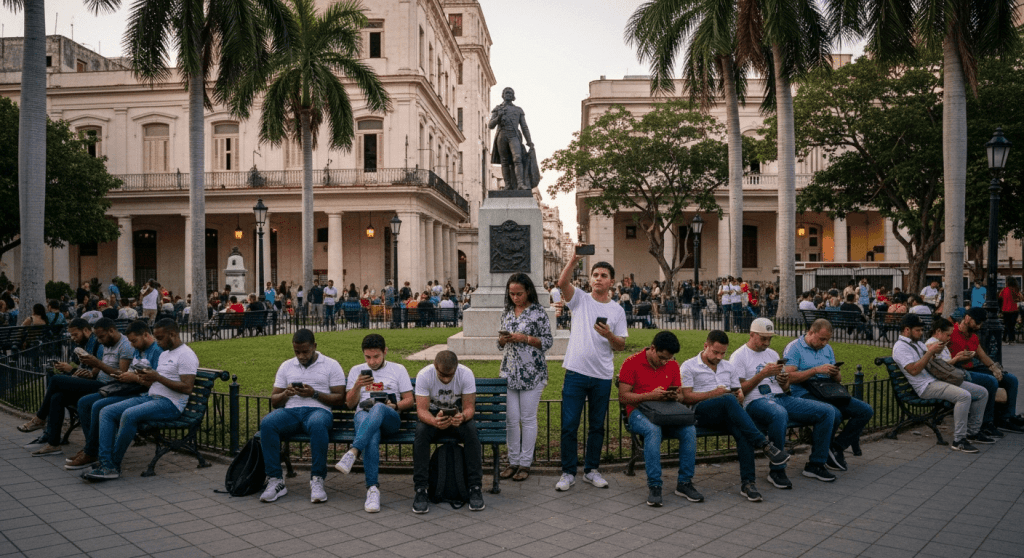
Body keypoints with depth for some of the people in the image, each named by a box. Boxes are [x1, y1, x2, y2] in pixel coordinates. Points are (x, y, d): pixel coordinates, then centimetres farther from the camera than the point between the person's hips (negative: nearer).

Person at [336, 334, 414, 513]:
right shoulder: (356, 371, 22)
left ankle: (353, 452, -55)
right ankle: (372, 488, -43)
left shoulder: (398, 370, 17)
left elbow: (409, 400, 13)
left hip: (389, 419, -1)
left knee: (378, 409, -41)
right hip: (363, 416, 1)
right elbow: (350, 404, 16)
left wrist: (394, 406, -8)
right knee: (372, 435, -38)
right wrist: (357, 386, -3)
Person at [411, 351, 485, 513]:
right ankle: (420, 489, -26)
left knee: (471, 431, -32)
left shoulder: (466, 374, -21)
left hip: (459, 414, 0)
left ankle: (475, 488, -24)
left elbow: (469, 407, -19)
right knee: (421, 433, -33)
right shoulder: (424, 375, -23)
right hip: (432, 414, 0)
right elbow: (422, 410, -25)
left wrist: (462, 417, -44)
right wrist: (435, 421, -48)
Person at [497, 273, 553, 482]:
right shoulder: (507, 312, 11)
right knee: (511, 419, 5)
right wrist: (504, 339, -6)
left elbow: (548, 341, -5)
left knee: (528, 418, 2)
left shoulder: (538, 313, -5)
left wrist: (525, 338, -16)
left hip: (532, 373, -4)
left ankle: (525, 463, 12)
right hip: (509, 372, 5)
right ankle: (513, 461, 18)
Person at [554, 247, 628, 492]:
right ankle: (568, 472, 12)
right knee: (569, 425, 0)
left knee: (597, 425, 11)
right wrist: (574, 258, -24)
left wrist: (609, 336, -14)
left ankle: (591, 469, 26)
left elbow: (621, 346, 6)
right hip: (576, 372, -2)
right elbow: (562, 282, -16)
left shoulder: (617, 311, 8)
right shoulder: (580, 300, 3)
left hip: (602, 376, 2)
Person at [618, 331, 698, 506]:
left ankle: (684, 483, -12)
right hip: (638, 414, -4)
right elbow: (623, 397, -8)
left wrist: (673, 395, -7)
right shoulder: (631, 363, -4)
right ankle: (654, 486, -31)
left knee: (690, 430, -25)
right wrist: (650, 396, -19)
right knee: (653, 430, -38)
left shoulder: (673, 365, 11)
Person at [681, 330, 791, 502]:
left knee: (743, 433, -32)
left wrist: (740, 395, -2)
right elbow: (686, 397, -2)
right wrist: (712, 394, -13)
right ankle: (764, 444, -38)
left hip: (728, 413, 4)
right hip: (702, 410, -4)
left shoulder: (729, 367, 25)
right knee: (729, 400, -37)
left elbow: (738, 393, 23)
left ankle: (748, 482, -33)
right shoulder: (689, 366, 8)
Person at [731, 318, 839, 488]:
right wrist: (762, 374, -15)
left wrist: (784, 382, -1)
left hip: (782, 398, 7)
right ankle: (776, 471, -27)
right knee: (779, 414, -43)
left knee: (828, 411, -8)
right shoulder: (738, 356, 1)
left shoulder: (772, 353, 23)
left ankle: (815, 465, 1)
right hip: (756, 402, -7)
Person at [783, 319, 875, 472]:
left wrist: (835, 374, -2)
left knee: (866, 411, -9)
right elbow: (789, 377, -15)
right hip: (804, 395, -8)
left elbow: (837, 379, 23)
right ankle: (826, 455, -10)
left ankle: (837, 448, -4)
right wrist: (817, 370, -17)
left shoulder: (827, 349, 20)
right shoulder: (794, 347, -3)